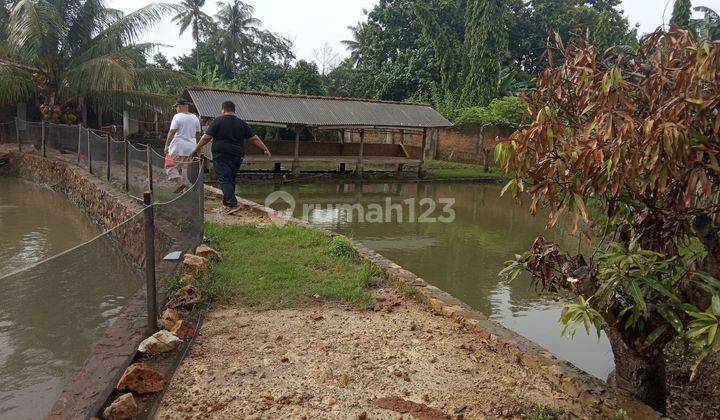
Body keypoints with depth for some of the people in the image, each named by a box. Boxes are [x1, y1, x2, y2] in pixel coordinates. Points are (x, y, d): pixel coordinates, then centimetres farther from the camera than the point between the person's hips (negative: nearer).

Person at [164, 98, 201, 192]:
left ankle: (180, 183, -14)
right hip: (191, 148, 6)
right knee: (186, 169, 14)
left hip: (178, 147, -6)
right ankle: (187, 188, 12)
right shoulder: (195, 118, 10)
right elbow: (198, 134, 15)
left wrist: (166, 145, -6)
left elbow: (171, 132, -13)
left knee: (170, 166, 4)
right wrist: (196, 147, 26)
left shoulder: (178, 117, -9)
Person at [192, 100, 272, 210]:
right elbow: (254, 138, 8)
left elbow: (207, 137, -5)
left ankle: (231, 203, -20)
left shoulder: (218, 121, -3)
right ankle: (227, 202, 25)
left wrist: (197, 148, 8)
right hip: (237, 156, 5)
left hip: (221, 156, -4)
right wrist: (265, 150, 14)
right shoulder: (242, 123, 9)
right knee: (231, 179, 16)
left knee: (224, 180, -7)